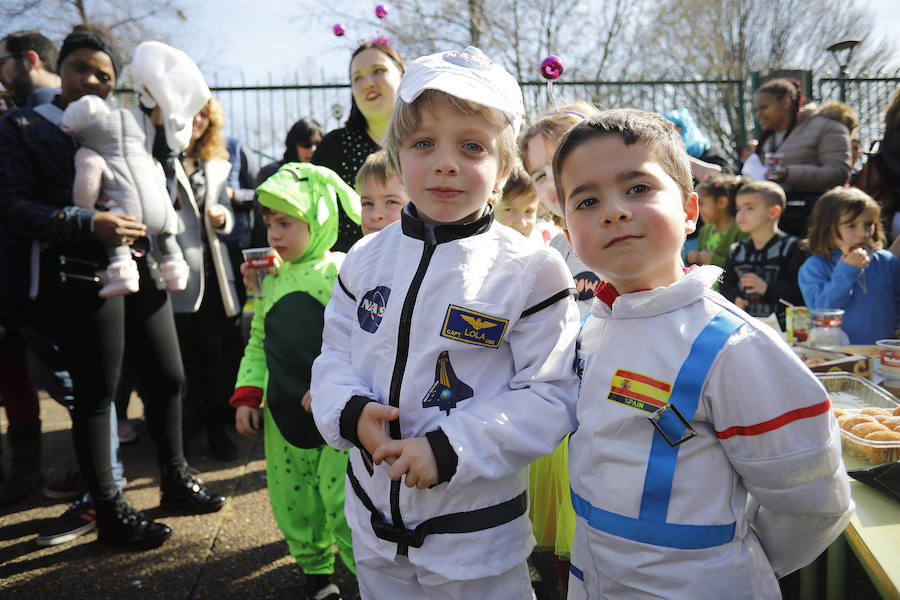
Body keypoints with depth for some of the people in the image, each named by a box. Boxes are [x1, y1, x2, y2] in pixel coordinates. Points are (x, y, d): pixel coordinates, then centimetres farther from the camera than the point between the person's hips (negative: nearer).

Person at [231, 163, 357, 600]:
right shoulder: (271, 280, 10)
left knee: (342, 498, -2)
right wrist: (247, 395, 7)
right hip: (284, 417, 6)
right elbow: (258, 344, 17)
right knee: (293, 499, 14)